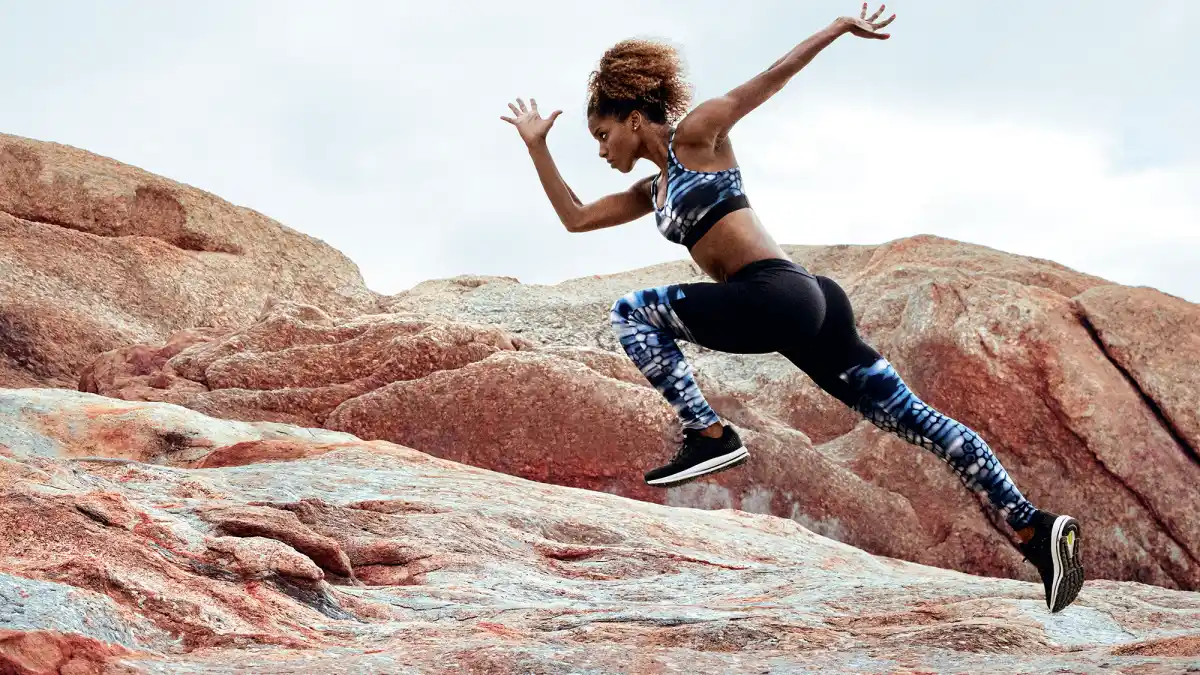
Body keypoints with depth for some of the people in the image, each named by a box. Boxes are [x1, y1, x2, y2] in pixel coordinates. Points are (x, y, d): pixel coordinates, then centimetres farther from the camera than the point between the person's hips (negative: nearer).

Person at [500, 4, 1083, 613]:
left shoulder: (693, 135, 7)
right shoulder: (654, 190, 29)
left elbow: (769, 79, 5)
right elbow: (575, 218, 34)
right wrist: (536, 146, 30)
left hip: (778, 295, -9)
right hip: (791, 309, 9)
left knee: (631, 313, -1)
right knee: (917, 421, 1)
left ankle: (709, 436, -9)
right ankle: (1034, 528, -4)